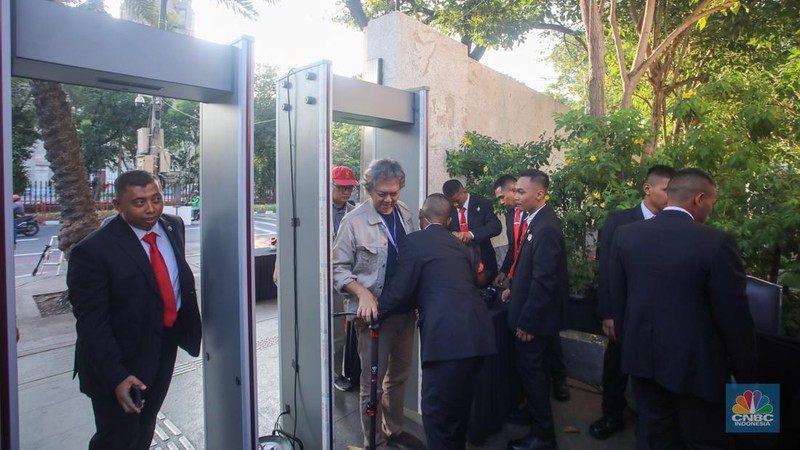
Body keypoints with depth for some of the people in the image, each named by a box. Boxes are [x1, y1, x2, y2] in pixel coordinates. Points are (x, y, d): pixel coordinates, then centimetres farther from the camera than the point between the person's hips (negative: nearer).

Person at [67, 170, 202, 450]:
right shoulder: (93, 250, -22)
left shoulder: (173, 226, -3)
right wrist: (115, 376, -24)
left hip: (165, 349, 6)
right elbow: (91, 323, -20)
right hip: (120, 363, -6)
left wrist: (191, 329, 7)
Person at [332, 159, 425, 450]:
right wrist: (363, 293, -24)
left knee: (399, 375, 20)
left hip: (405, 306, 6)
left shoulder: (405, 213, 2)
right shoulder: (354, 221, -13)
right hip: (375, 311, -5)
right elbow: (338, 268, -10)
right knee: (373, 381, 7)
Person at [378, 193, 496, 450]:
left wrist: (376, 312, 16)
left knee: (437, 411, 5)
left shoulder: (414, 242, -1)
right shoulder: (459, 245, 21)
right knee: (459, 406, 24)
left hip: (448, 336, -8)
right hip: (476, 332, 8)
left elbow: (400, 292, -2)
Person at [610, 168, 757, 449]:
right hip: (694, 362, -4)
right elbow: (735, 318, -13)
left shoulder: (626, 234, -4)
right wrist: (746, 375, 1)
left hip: (641, 355, 5)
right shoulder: (716, 242, -19)